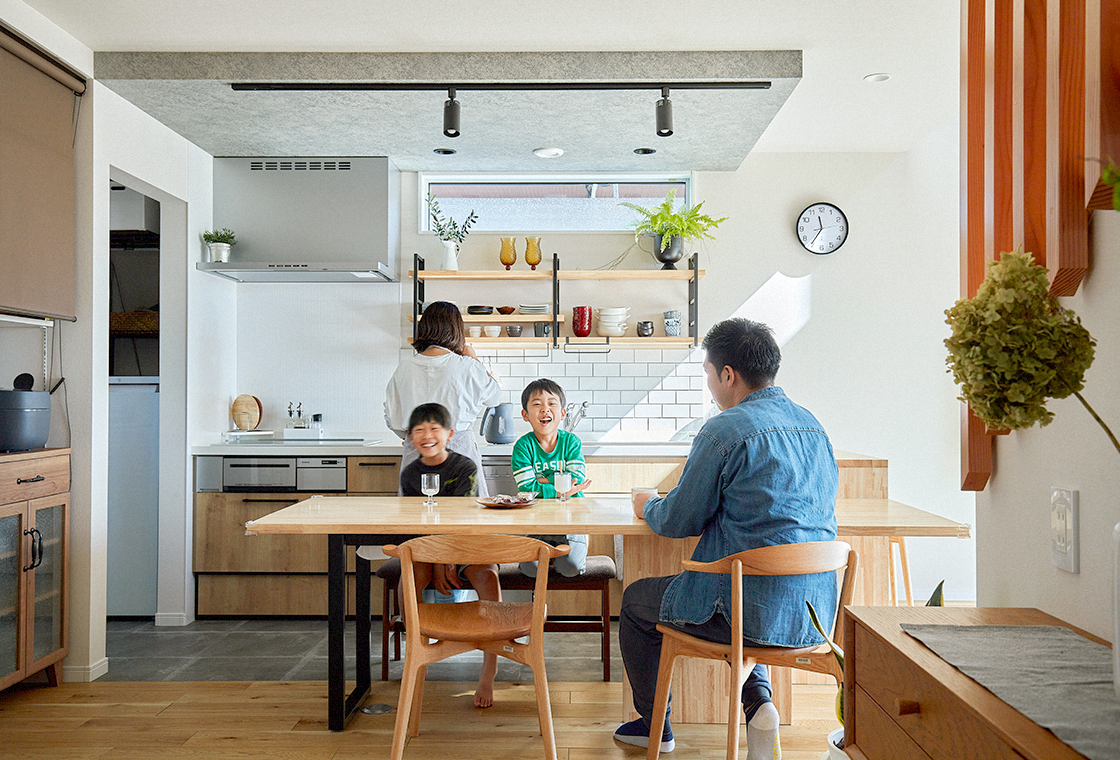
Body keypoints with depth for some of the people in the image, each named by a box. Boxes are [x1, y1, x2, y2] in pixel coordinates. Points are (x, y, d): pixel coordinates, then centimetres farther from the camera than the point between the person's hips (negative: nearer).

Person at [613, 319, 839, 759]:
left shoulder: (725, 430, -16)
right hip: (816, 609, 8)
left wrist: (648, 506, 12)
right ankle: (757, 701, 17)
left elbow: (678, 522, -11)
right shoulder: (812, 425, 8)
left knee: (636, 598, 19)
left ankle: (654, 724, 34)